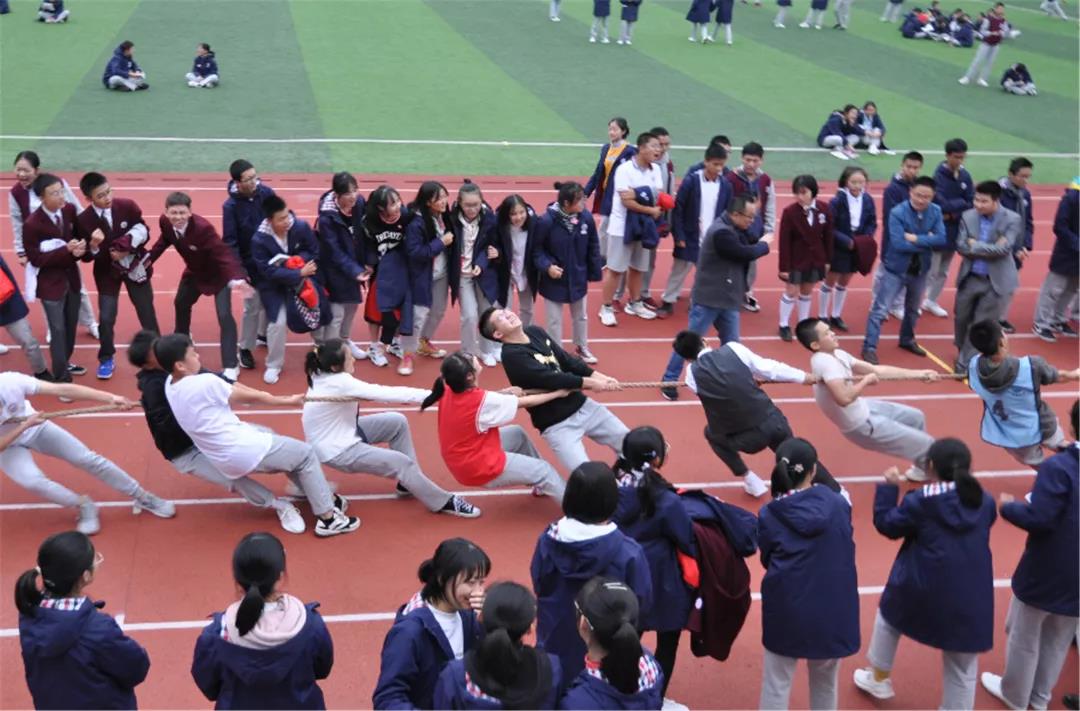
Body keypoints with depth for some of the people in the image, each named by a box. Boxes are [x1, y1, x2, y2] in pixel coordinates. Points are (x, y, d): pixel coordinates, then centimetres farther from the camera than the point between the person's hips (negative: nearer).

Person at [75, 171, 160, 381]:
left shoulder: (127, 206, -17)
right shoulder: (83, 220, -19)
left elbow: (144, 231, -5)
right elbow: (86, 256, -12)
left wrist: (127, 247, -20)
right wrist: (94, 246, -34)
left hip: (135, 265, 1)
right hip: (107, 271, -1)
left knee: (147, 314, 9)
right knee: (106, 318, -4)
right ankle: (106, 359, 19)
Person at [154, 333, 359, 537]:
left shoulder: (170, 385, 3)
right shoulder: (205, 383, -21)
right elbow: (250, 398, -7)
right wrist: (287, 400, 4)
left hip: (225, 460, 9)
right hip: (244, 451, -9)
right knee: (305, 453, 7)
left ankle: (323, 497, 31)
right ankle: (328, 518, 8)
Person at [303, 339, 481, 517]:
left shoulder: (323, 375, -5)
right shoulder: (340, 383, -31)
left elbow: (376, 393, -2)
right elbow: (384, 393, -30)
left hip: (342, 433, 9)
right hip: (334, 450, -9)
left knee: (397, 422, 7)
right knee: (399, 461, -11)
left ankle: (408, 482, 16)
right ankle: (443, 502, 4)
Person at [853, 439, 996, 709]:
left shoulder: (920, 501, -12)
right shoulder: (984, 501, 0)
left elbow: (887, 524, -2)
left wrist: (888, 488, 8)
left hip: (922, 591, -2)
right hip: (970, 600, 2)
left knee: (888, 616, 30)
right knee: (962, 669, 12)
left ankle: (879, 679, 42)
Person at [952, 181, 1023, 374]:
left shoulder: (1012, 219, -12)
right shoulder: (968, 216, -3)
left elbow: (1004, 249, -21)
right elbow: (961, 246, -11)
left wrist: (976, 245, -16)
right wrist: (990, 249, -19)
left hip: (995, 281, -3)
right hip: (969, 278, 4)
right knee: (962, 319, 17)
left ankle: (965, 363, 10)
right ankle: (962, 351, 42)